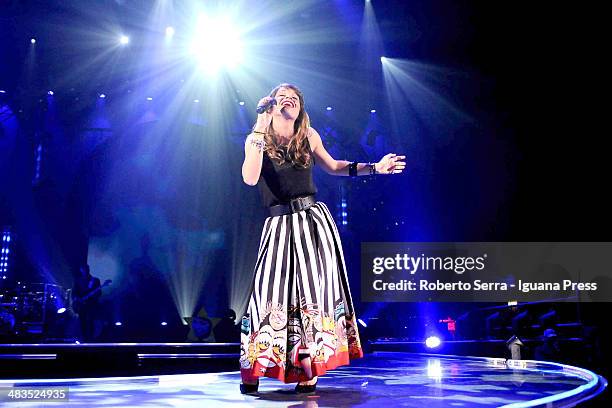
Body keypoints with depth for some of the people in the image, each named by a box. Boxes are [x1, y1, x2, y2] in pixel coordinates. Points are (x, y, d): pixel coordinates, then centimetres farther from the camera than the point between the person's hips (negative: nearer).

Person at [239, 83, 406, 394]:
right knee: (272, 292, -6)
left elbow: (333, 167, 24)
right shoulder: (256, 140, 2)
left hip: (315, 221, 3)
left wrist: (374, 168, 19)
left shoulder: (308, 136, 10)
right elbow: (250, 179, -16)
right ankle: (251, 372, 7)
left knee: (315, 291, 0)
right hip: (280, 226, -2)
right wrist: (260, 129, -17)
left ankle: (307, 371, 8)